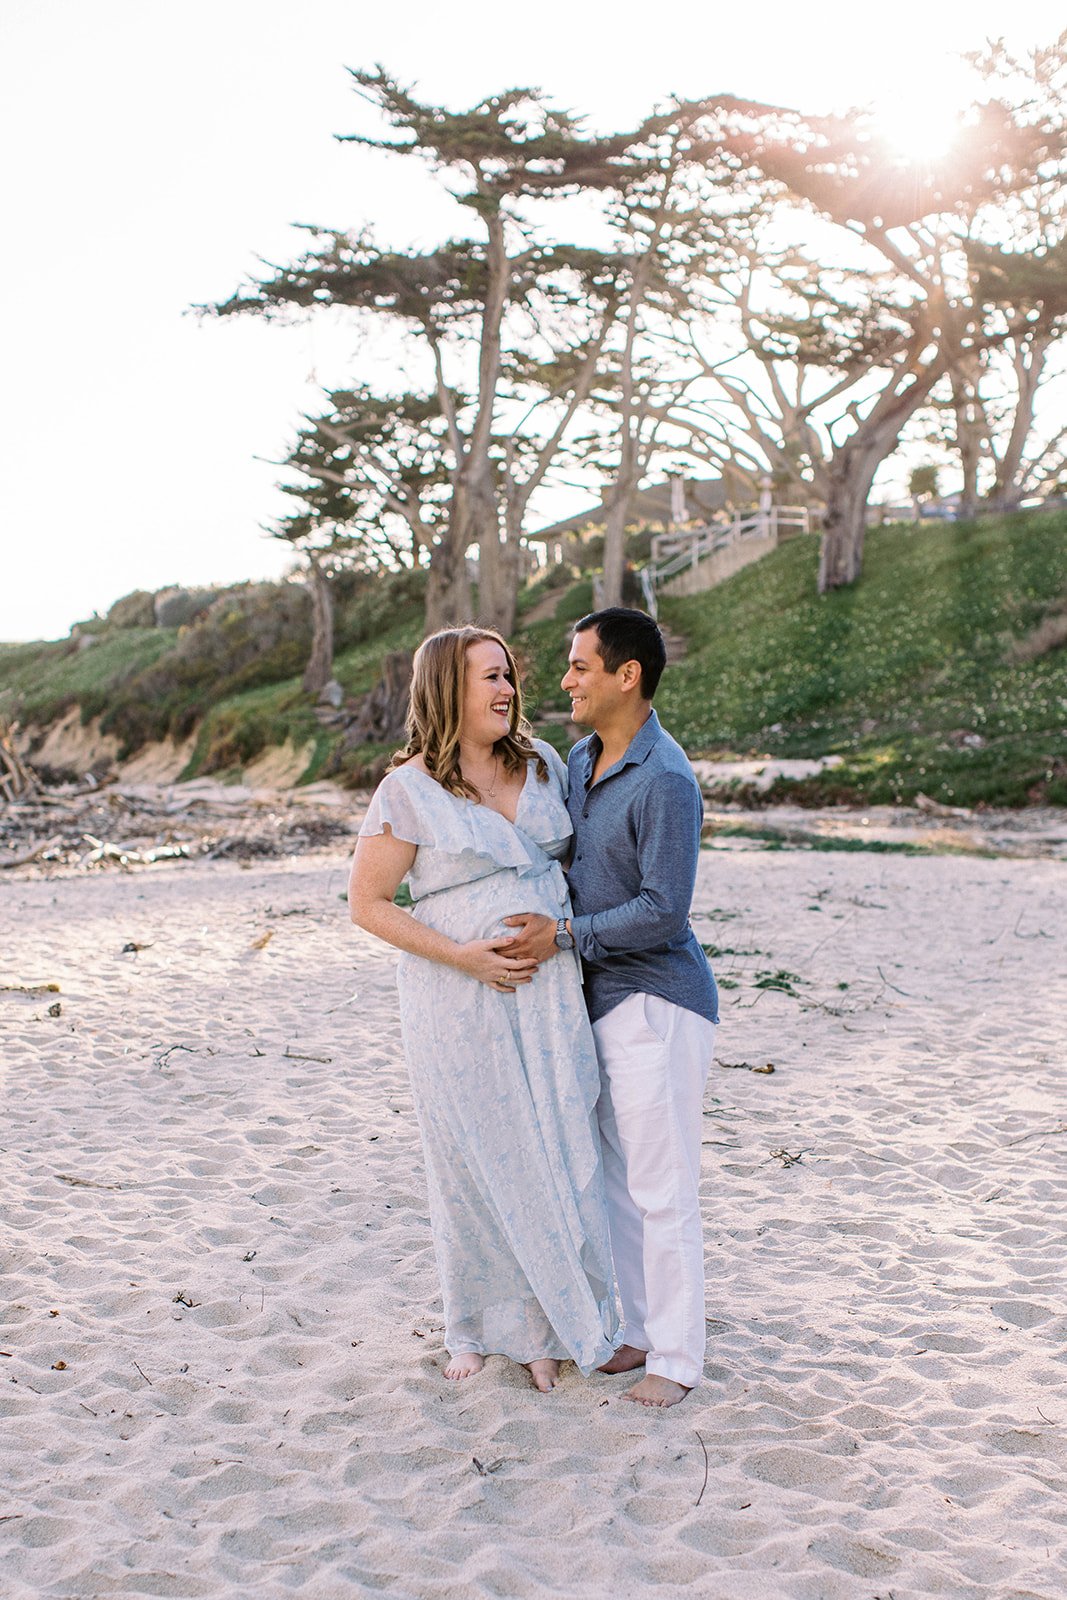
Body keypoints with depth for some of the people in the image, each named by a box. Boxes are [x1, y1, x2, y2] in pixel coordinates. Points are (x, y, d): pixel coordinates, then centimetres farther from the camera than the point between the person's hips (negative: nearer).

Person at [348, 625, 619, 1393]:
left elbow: (576, 854, 21)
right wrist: (461, 955, -16)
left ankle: (545, 1329, 19)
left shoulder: (542, 764, 7)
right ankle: (475, 1327, 26)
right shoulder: (410, 790, -8)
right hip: (458, 1002, -4)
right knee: (473, 1161, 7)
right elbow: (368, 903, -7)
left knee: (557, 1153, 4)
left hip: (549, 991, 4)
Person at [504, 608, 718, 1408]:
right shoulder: (580, 759, 9)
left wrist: (564, 935, -18)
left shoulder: (666, 781, -20)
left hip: (658, 1003, -9)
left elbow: (663, 912, -23)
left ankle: (676, 1358, 13)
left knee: (661, 1186, 0)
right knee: (616, 1178, 16)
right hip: (604, 1000, 9)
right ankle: (640, 1330, 30)